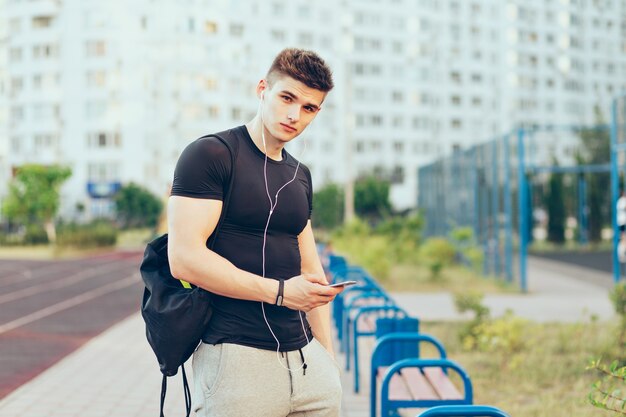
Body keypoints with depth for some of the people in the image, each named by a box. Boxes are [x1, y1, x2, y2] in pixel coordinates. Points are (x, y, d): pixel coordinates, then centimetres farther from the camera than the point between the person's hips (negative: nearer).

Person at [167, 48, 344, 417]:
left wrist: (328, 355, 13)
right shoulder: (210, 155, -6)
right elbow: (184, 259, -16)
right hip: (237, 357, -6)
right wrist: (279, 291, -14)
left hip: (307, 359, 7)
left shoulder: (300, 176, 17)